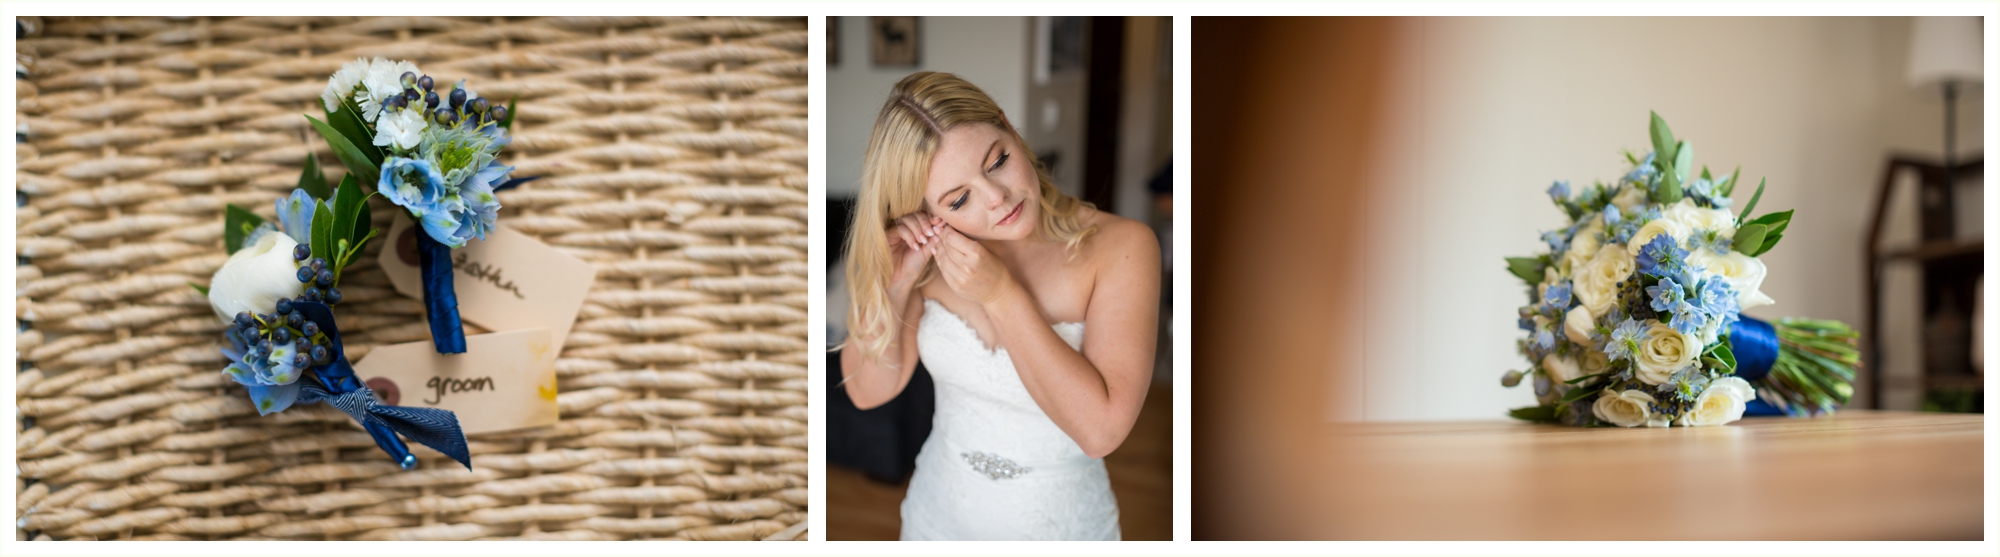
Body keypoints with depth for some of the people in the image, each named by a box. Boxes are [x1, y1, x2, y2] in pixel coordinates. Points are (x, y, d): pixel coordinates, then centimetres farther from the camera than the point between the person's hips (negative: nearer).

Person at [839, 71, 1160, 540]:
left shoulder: (1120, 247, -23)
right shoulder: (935, 255, -11)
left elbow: (1100, 429, -29)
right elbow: (868, 391, -7)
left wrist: (1002, 293, -29)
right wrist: (893, 286, -23)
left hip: (1059, 527, -3)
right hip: (936, 518, 3)